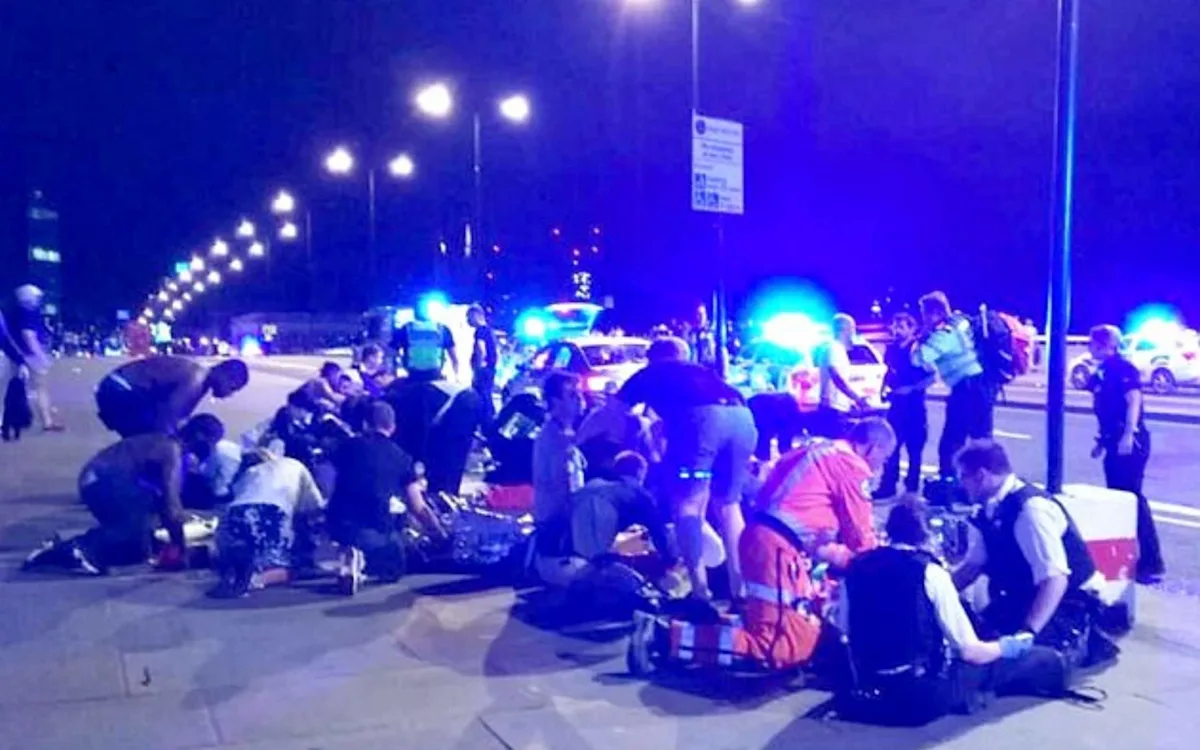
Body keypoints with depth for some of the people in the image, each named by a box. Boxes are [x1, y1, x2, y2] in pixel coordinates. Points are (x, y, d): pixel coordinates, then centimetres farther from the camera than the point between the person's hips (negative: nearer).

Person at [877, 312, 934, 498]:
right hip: (896, 402, 5)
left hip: (914, 403, -5)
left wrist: (911, 388, -20)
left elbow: (931, 377, -12)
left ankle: (912, 487, 11)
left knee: (914, 447, 3)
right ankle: (888, 486, 11)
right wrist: (883, 390, 8)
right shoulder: (891, 348, 8)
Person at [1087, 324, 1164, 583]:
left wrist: (1128, 435, -28)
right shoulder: (1104, 371, 16)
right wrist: (1103, 440, 24)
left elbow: (1134, 401, -20)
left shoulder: (1123, 368, -10)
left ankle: (1152, 563, -8)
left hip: (1130, 442, -9)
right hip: (1116, 443, 9)